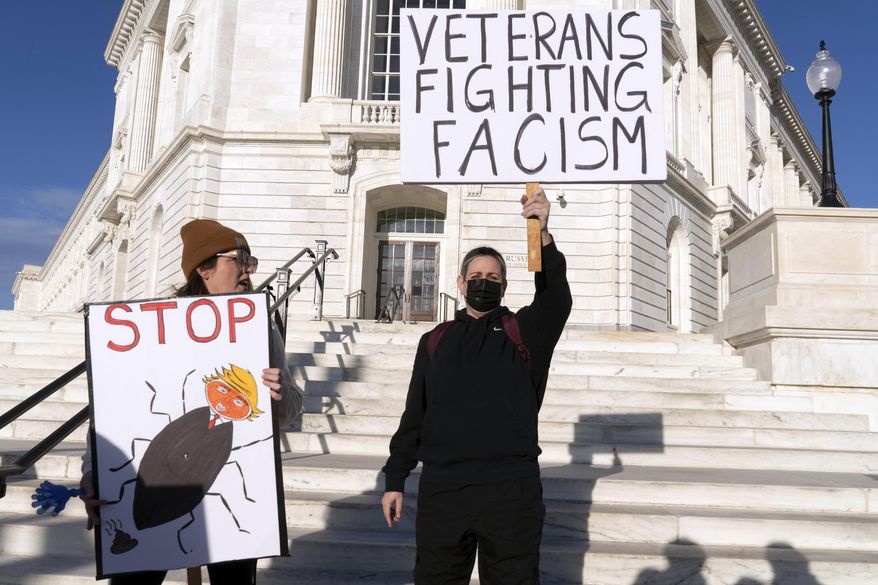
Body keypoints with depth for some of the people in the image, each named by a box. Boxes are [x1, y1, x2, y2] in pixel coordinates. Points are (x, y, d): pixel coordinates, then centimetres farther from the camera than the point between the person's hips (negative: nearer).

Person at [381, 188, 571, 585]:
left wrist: (543, 236, -31)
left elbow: (556, 298, -15)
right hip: (440, 489, 2)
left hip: (512, 491, -2)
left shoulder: (524, 332, 6)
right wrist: (394, 480, 10)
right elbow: (414, 416, 14)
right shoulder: (435, 342, 13)